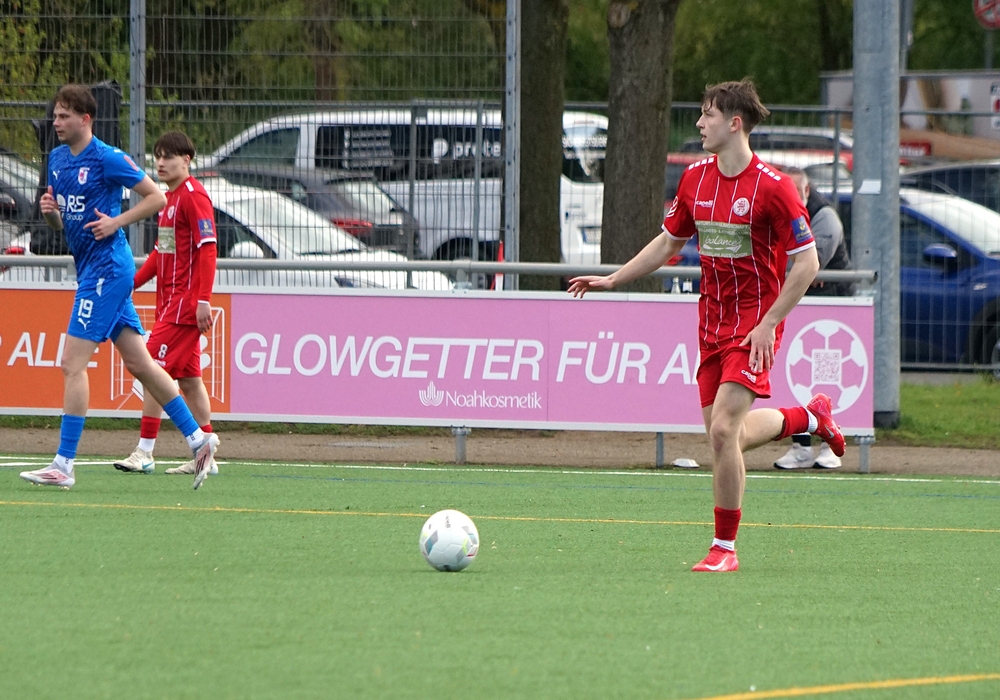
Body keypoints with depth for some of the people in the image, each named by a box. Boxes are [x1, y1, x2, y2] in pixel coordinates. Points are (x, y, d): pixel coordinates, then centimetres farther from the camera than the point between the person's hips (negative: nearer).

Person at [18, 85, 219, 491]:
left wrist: (115, 222, -16)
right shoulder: (57, 159, 13)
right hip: (91, 270, 9)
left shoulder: (107, 159, -12)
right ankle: (198, 438, 16)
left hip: (106, 268, -9)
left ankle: (63, 465, -11)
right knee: (139, 363, 10)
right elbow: (61, 224, 20)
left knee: (73, 363, -11)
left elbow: (156, 198, -8)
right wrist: (50, 211, -2)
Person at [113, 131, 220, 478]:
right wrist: (131, 283, 17)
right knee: (188, 378, 9)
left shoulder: (194, 196, -12)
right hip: (169, 302, 10)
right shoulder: (169, 198, 16)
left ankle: (144, 452, -11)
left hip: (184, 303, -10)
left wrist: (203, 300, -23)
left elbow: (207, 249, -18)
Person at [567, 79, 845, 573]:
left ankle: (725, 547, -4)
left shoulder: (771, 186, -15)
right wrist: (612, 280, 12)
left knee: (723, 430, -17)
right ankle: (811, 416, 38)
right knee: (726, 435, 10)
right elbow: (669, 242, 19)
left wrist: (767, 324, -17)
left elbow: (806, 262, -13)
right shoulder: (695, 179, 5)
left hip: (755, 323, -7)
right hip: (712, 321, 7)